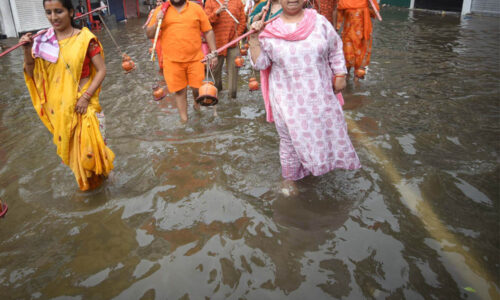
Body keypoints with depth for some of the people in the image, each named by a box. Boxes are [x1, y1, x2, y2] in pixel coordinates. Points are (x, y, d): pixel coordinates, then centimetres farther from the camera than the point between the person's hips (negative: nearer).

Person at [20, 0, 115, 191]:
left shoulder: (85, 38, -10)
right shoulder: (44, 41, 0)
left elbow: (101, 70, -9)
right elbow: (31, 74, 4)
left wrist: (86, 97, -17)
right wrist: (27, 50, -13)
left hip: (83, 103, -4)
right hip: (59, 106, 4)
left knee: (88, 145, -1)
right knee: (70, 146, 15)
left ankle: (98, 174, 31)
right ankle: (85, 180, 38)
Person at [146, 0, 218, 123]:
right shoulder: (161, 11, 5)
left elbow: (208, 32, 5)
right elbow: (149, 34, 7)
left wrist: (213, 53, 0)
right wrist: (157, 23, -12)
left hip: (195, 59, 0)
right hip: (172, 61, 0)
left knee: (198, 88, 5)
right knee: (179, 91, 7)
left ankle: (197, 103, 40)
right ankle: (184, 119, 22)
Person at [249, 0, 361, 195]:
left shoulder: (320, 22, -2)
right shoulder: (270, 30, -5)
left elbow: (335, 51, 6)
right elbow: (260, 63, -6)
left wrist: (340, 76, 4)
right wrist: (254, 38, -17)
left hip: (319, 95, 2)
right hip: (287, 97, -2)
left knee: (328, 130, 15)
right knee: (291, 138, 10)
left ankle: (323, 162, 46)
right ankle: (289, 177, 33)